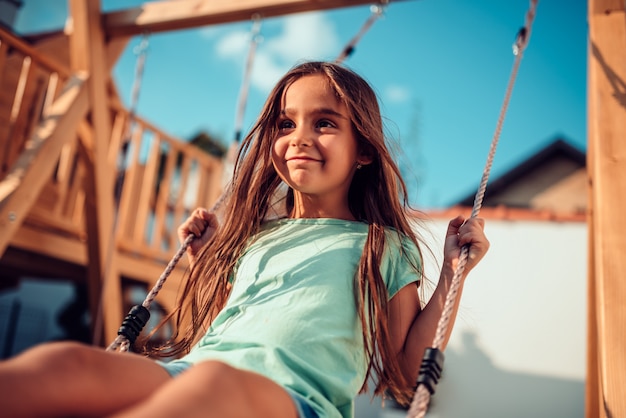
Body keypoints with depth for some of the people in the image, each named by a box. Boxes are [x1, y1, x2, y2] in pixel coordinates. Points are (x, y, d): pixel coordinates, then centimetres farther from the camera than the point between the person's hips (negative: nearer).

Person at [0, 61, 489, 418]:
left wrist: (451, 275, 7)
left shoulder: (388, 248, 17)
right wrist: (202, 257, 25)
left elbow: (401, 378, 12)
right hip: (186, 372, 4)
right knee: (68, 361, -28)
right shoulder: (253, 238, 25)